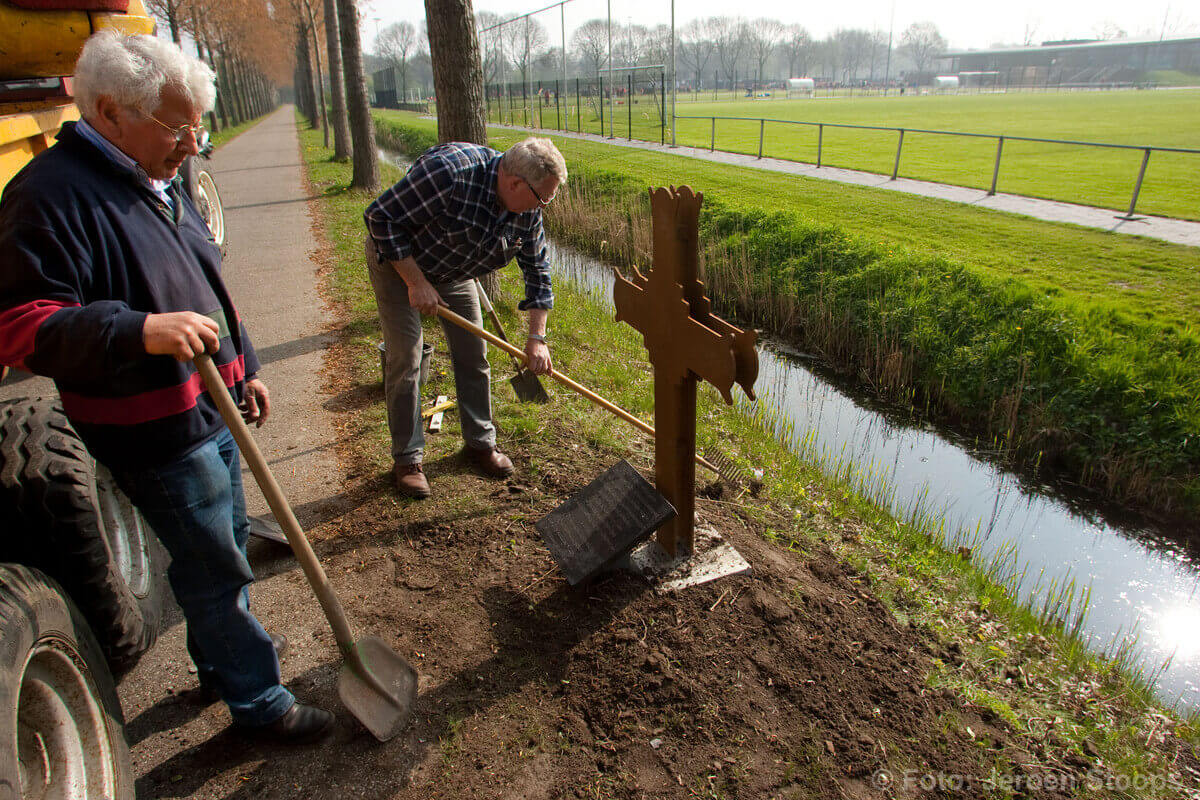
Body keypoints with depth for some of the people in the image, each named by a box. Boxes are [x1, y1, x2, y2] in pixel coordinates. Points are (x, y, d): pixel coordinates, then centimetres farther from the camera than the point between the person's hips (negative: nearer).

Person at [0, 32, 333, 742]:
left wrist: (245, 368, 20)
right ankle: (260, 702, 22)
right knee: (215, 570, 3)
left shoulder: (158, 182, 11)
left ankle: (223, 657, 45)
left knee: (227, 544, 23)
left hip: (211, 410, 9)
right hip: (156, 435, -9)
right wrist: (142, 332, -39)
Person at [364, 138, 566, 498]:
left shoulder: (527, 208, -16)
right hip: (397, 261, -6)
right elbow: (382, 216, -30)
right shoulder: (450, 171, -37)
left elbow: (536, 266, -5)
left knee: (474, 355, 5)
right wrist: (416, 282, -29)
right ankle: (407, 459, 5)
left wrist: (537, 337, -10)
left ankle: (480, 442, 21)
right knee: (405, 360, -8)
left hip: (453, 272, 6)